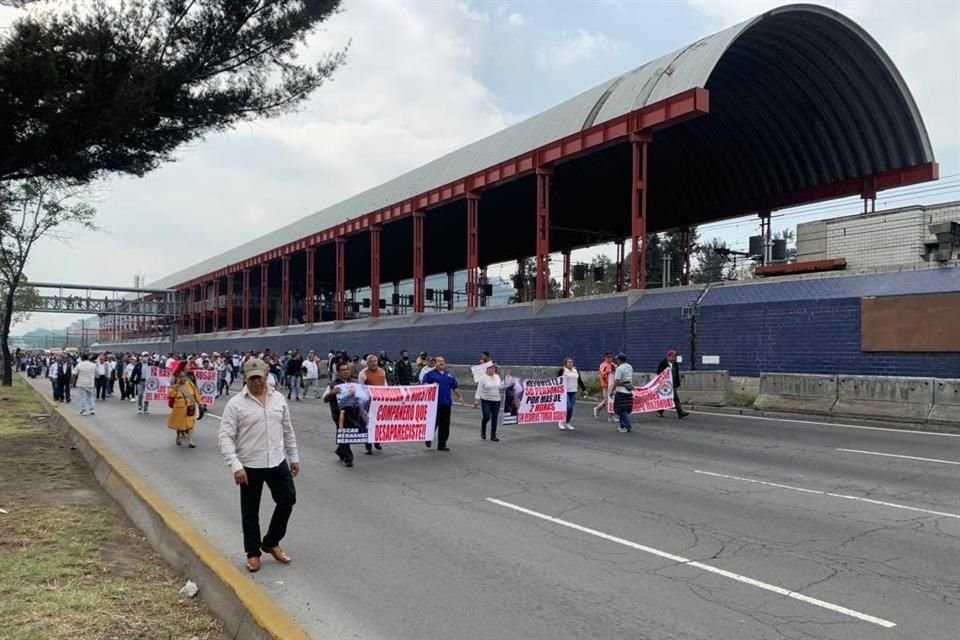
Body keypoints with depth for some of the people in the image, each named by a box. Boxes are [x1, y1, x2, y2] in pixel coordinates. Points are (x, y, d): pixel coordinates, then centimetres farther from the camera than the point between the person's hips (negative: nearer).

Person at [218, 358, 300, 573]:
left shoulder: (278, 399, 4)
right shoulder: (235, 404, -10)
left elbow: (288, 430, 12)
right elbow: (225, 437, -13)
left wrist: (294, 457, 12)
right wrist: (235, 466, -21)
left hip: (277, 462, 4)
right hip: (249, 466, -4)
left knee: (288, 499, 6)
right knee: (250, 511, 7)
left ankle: (271, 542, 26)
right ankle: (253, 552, 25)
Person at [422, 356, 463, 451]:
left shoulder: (450, 375, 16)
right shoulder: (430, 374, 2)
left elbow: (455, 387, 22)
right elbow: (424, 384, -6)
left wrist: (459, 396, 15)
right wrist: (431, 385, -23)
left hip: (446, 403, 4)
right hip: (435, 403, -4)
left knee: (445, 425, 4)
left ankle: (442, 445, 11)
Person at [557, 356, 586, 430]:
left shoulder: (576, 371, 12)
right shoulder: (562, 370, -6)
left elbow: (580, 381, 18)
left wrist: (584, 389, 15)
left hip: (573, 392, 6)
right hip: (565, 392, -6)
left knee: (571, 408, 5)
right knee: (568, 407, -12)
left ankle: (567, 423, 18)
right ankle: (561, 422, 6)